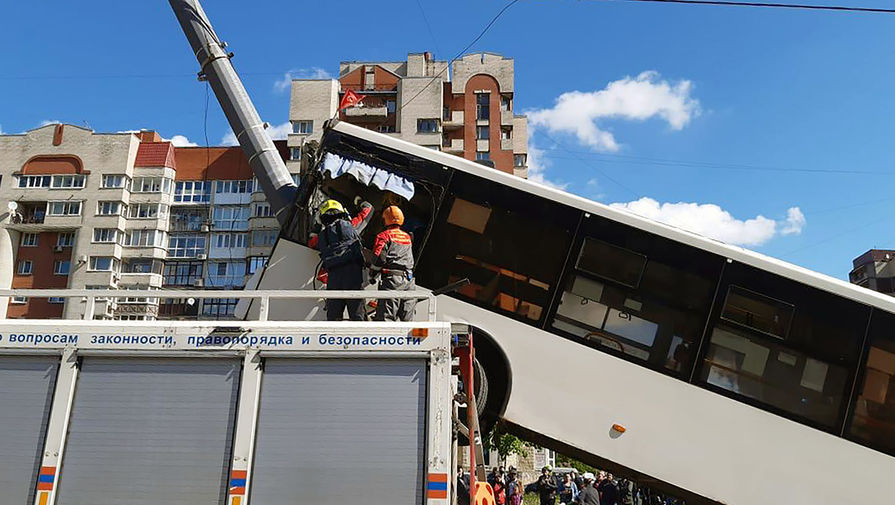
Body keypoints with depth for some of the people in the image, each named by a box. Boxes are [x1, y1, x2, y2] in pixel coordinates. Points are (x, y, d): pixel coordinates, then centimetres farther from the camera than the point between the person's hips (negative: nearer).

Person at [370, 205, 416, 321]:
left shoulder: (384, 235, -2)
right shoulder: (407, 237, 18)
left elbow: (379, 257, -10)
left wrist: (372, 274, 3)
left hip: (392, 278, -6)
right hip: (409, 280, 6)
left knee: (386, 316, -8)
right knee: (407, 319, 11)